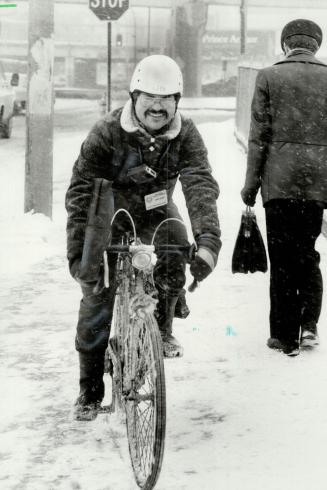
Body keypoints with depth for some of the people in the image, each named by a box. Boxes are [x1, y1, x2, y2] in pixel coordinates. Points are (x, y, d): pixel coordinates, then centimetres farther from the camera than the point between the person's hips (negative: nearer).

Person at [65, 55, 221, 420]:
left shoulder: (185, 135, -19)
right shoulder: (106, 133, -25)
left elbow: (200, 185, -31)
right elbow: (80, 193, -26)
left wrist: (208, 239, -49)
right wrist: (77, 252, -38)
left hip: (156, 213, 3)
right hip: (110, 215, -2)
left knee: (175, 247, -26)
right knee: (97, 298, -10)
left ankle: (162, 328, 4)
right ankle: (89, 391, 6)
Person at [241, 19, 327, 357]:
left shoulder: (269, 77, -3)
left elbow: (259, 135, -3)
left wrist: (251, 183, 4)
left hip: (280, 179, -2)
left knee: (282, 258, 5)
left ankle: (285, 335, 8)